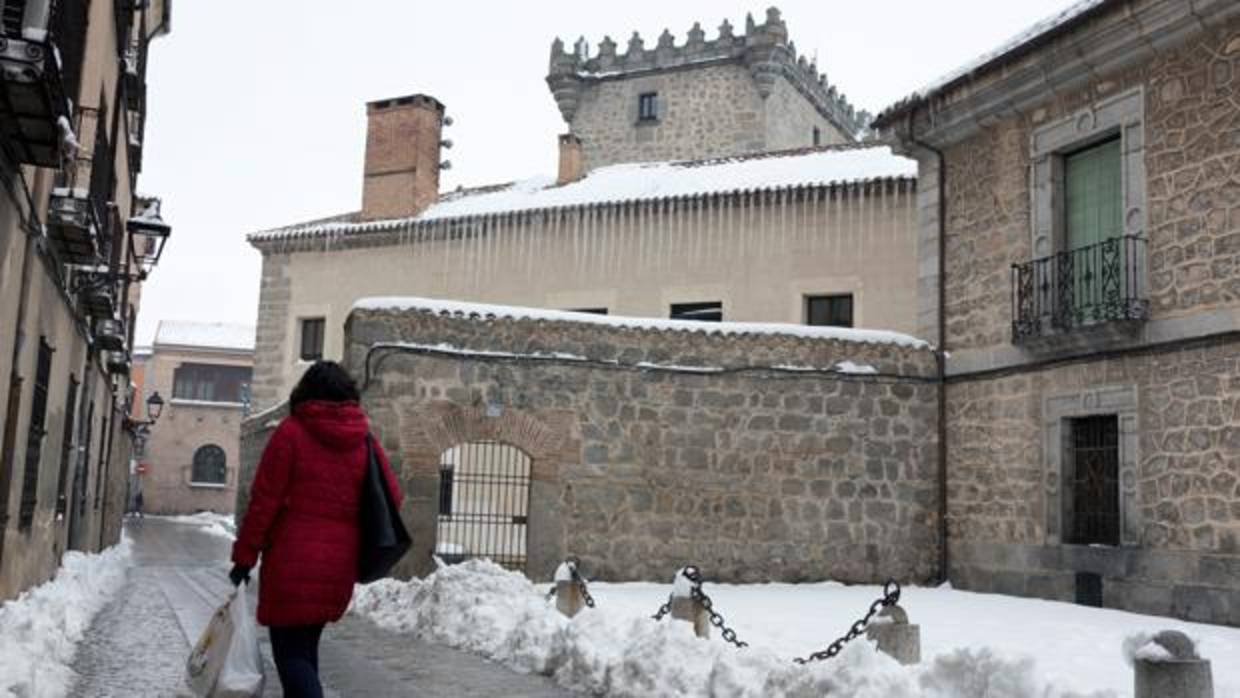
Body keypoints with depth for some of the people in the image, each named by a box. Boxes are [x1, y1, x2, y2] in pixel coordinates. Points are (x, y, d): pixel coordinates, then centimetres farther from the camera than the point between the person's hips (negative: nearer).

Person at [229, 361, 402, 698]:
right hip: (339, 563, 5)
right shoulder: (366, 440, 5)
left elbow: (264, 500, -8)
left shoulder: (291, 431, -6)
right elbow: (391, 499, 5)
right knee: (306, 644, 21)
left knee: (291, 651, 0)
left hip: (292, 561, -5)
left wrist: (244, 556, -1)